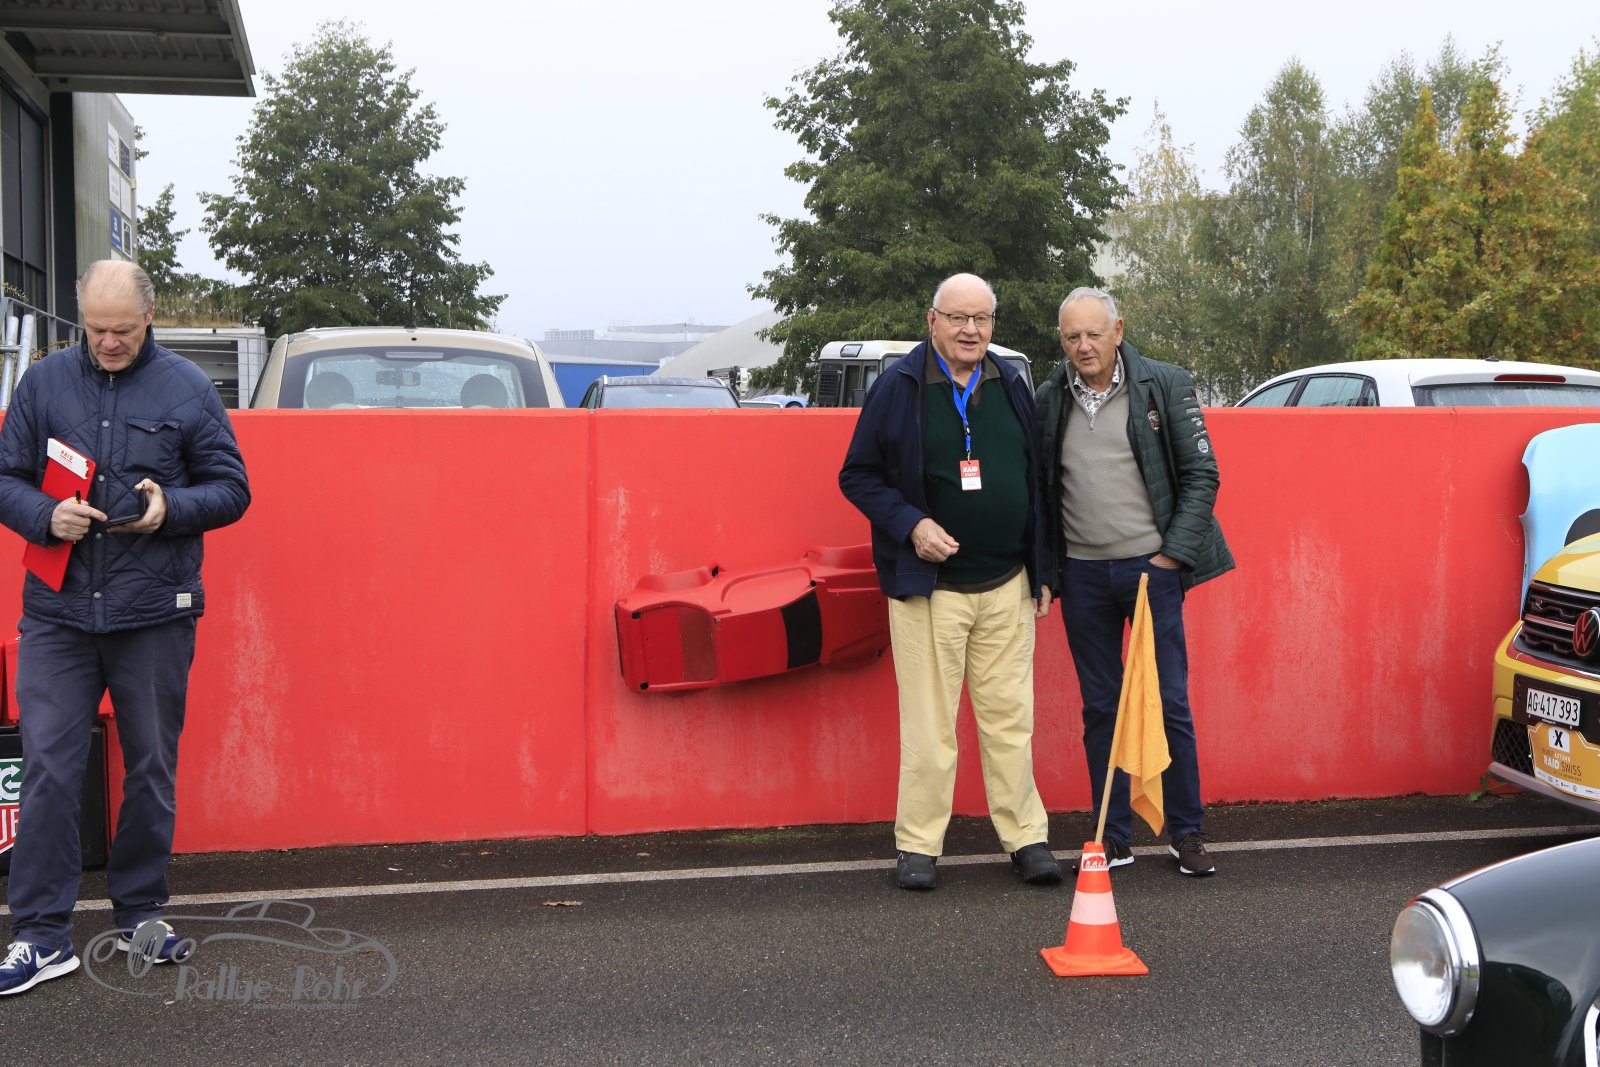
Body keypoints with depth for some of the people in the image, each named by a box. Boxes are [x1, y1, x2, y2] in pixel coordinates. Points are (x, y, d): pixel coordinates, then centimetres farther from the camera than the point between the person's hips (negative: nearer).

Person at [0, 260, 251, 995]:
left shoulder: (187, 389, 3)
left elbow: (231, 489, 5)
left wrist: (171, 507, -14)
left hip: (155, 615, 0)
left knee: (151, 769, 9)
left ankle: (141, 913, 26)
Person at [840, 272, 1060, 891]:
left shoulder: (1011, 386, 10)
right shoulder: (899, 386, -2)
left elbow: (1035, 481, 16)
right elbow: (858, 475, 0)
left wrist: (1041, 571, 14)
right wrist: (910, 525, -15)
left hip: (1005, 585, 3)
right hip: (927, 585, -3)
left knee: (1010, 716, 7)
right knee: (928, 722, 1)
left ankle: (1025, 837, 16)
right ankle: (918, 845, 12)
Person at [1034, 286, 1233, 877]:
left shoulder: (1165, 385, -2)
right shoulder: (1050, 400, 6)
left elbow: (1200, 474, -1)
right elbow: (1039, 489, 12)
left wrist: (1174, 553, -8)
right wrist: (1044, 569, 5)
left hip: (1151, 567, -2)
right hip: (1083, 573, 3)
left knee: (1170, 703, 1)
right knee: (1100, 707, 8)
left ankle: (1187, 833, 14)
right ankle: (1113, 838, 17)